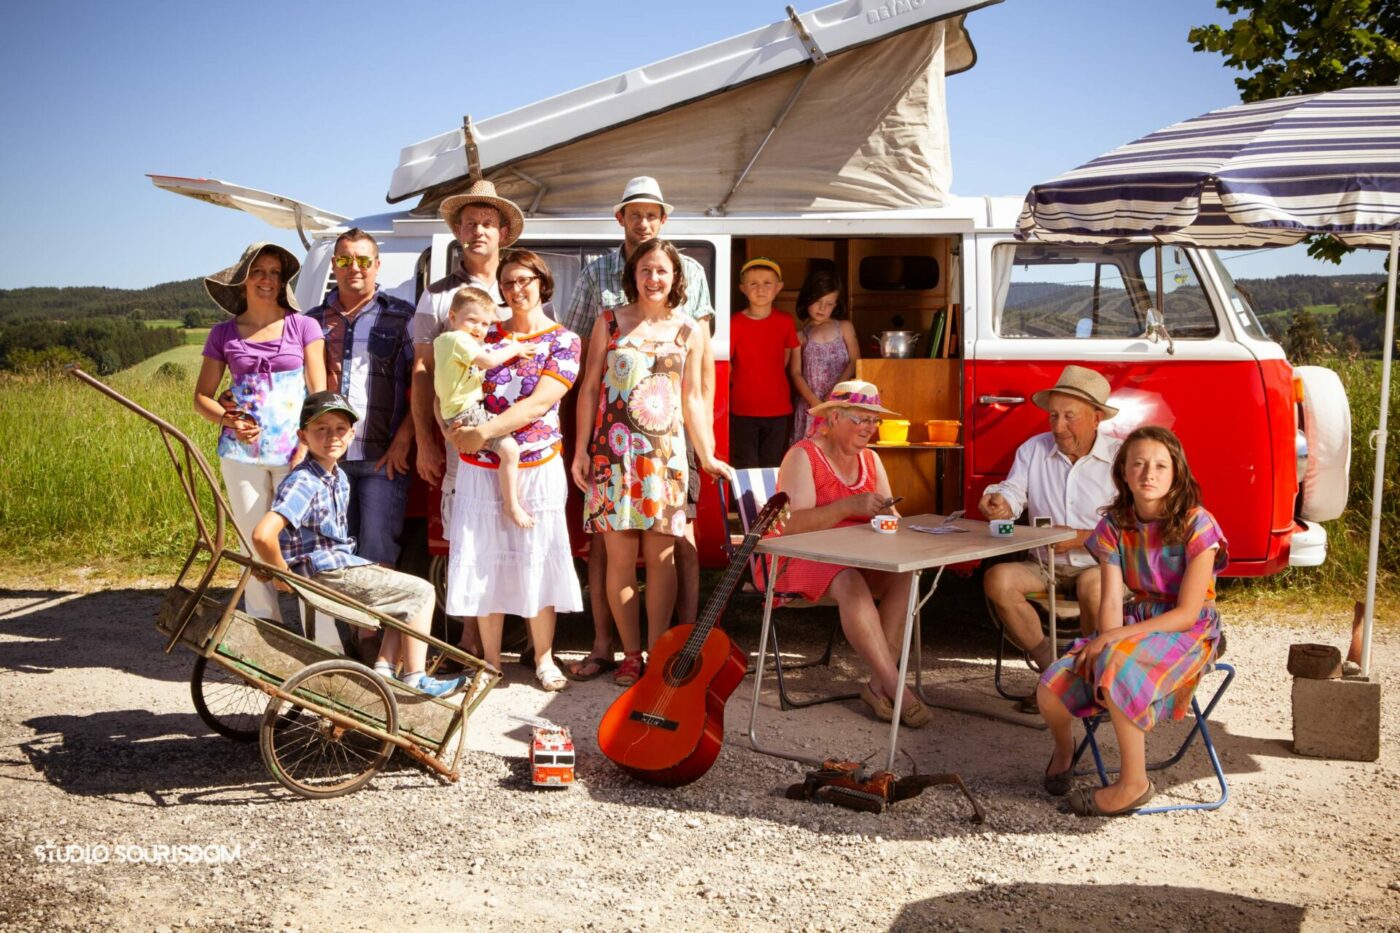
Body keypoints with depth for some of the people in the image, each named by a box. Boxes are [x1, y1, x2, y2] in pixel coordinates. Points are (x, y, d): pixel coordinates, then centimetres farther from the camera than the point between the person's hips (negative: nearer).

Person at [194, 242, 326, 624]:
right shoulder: (223, 333, 8)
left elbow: (319, 391, -1)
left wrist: (306, 445, -13)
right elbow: (202, 396, 12)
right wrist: (228, 419, -8)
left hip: (293, 452, -2)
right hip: (242, 451, 2)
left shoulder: (303, 326, 4)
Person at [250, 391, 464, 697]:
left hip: (342, 563, 10)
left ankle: (384, 670, 11)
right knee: (421, 593, -4)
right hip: (327, 575, -10)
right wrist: (281, 574, -20)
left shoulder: (339, 477, 9)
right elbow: (263, 535, -34)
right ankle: (414, 680, 2)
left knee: (408, 596, 18)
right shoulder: (304, 483, -21)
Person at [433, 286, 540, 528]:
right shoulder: (459, 339, -15)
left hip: (456, 411, 11)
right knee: (509, 448, -21)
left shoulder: (443, 340, 17)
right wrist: (514, 348, -10)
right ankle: (511, 505, -12)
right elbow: (488, 361, -22)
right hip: (466, 411, -11)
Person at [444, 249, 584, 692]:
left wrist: (484, 432, -21)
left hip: (537, 466, -2)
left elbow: (538, 404, -13)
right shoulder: (485, 336, 8)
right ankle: (490, 660, 17)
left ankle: (544, 659, 15)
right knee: (485, 560, 5)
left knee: (538, 560, 2)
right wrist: (454, 426, -11)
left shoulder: (563, 341, -1)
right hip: (481, 466, 3)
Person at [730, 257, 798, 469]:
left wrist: (771, 381, 7)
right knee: (745, 469, 3)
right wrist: (740, 385, 1)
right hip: (743, 409, -3)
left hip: (778, 408, 3)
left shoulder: (785, 321, 0)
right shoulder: (735, 324, -10)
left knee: (772, 467, 13)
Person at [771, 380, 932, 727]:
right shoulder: (803, 456, -9)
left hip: (857, 559, 7)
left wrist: (888, 514, -15)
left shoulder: (870, 459, 12)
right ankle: (895, 686, -36)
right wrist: (849, 507, -31)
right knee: (851, 583, -37)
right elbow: (792, 525, -22)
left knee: (903, 575, -24)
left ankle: (878, 684, -24)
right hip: (801, 557, -6)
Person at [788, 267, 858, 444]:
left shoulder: (844, 328, 9)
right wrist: (815, 402, -13)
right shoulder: (800, 335, 5)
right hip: (811, 406, -1)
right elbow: (795, 373, -1)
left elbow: (855, 362, 1)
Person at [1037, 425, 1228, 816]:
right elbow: (1111, 602, -6)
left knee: (1118, 669, -37)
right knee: (1051, 690, -18)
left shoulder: (1197, 525, -15)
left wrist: (1114, 643, -24)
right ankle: (1064, 745, 18)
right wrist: (1106, 643, -28)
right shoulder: (1115, 526, 0)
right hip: (1136, 623, 5)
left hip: (1188, 633, -5)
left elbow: (1186, 613, -18)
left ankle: (1134, 783, -20)